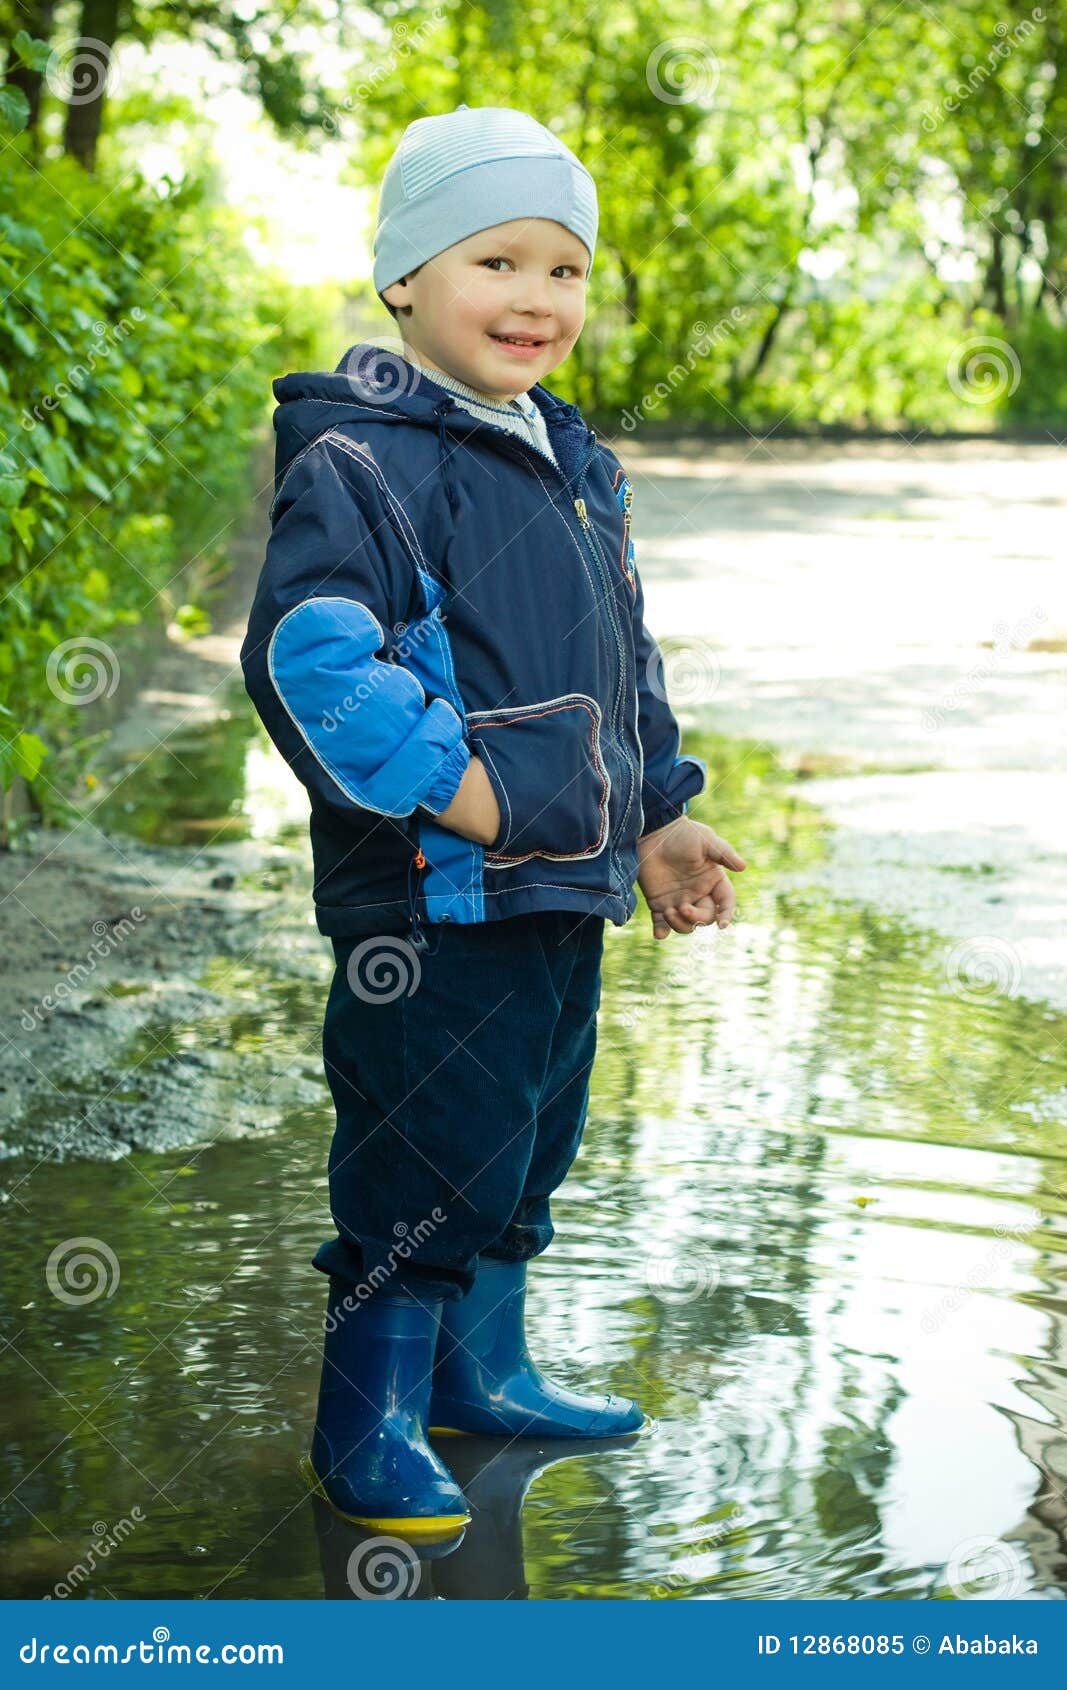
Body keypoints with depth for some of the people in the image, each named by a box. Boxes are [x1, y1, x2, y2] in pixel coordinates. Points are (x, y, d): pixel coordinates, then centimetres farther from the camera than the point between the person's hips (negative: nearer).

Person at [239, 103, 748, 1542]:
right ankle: (367, 1437, 15)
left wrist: (656, 821, 18)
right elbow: (308, 658, -25)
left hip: (565, 895, 9)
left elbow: (625, 661, 23)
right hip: (432, 906, -9)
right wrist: (465, 801, -24)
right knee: (423, 1167, -1)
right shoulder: (358, 463, -15)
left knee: (526, 1151, 20)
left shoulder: (577, 464, 14)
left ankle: (485, 1374, 38)